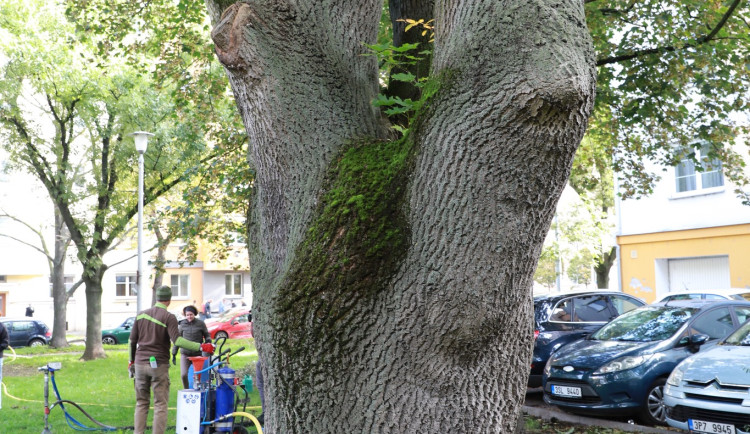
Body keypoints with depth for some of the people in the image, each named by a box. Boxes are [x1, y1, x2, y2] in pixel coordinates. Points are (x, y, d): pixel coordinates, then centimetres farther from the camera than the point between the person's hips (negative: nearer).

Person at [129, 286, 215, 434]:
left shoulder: (141, 315, 8)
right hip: (159, 365, -5)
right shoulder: (169, 317, -9)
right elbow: (177, 340, -22)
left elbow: (132, 340, 12)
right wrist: (201, 346, -23)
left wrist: (131, 360, 24)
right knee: (160, 404, 1)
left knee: (141, 403, 13)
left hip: (140, 363, 5)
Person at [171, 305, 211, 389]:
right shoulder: (182, 325, 3)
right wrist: (174, 354, 10)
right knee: (183, 375, -13)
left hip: (198, 354, 0)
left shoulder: (201, 324, 0)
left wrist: (208, 340, -11)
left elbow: (207, 335, 11)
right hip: (185, 354, 0)